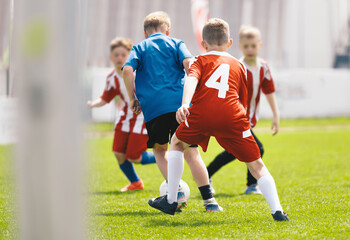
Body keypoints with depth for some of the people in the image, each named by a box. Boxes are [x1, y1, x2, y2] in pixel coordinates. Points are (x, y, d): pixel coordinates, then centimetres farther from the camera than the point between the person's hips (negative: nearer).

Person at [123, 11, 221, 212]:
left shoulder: (139, 48, 18)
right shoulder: (176, 44, 17)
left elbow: (128, 70, 0)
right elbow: (188, 63, -2)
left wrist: (133, 98, 7)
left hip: (153, 105, 0)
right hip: (180, 103, 0)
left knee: (160, 149, 20)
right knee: (191, 152, 0)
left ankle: (176, 191, 4)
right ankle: (208, 200, -8)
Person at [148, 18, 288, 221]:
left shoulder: (201, 61, 23)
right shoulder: (238, 65, 31)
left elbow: (191, 80, -1)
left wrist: (185, 104, -17)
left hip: (202, 113, -1)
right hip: (233, 116, 1)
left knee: (178, 143, 28)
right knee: (256, 165, 11)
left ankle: (170, 201, 26)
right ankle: (277, 210, -4)